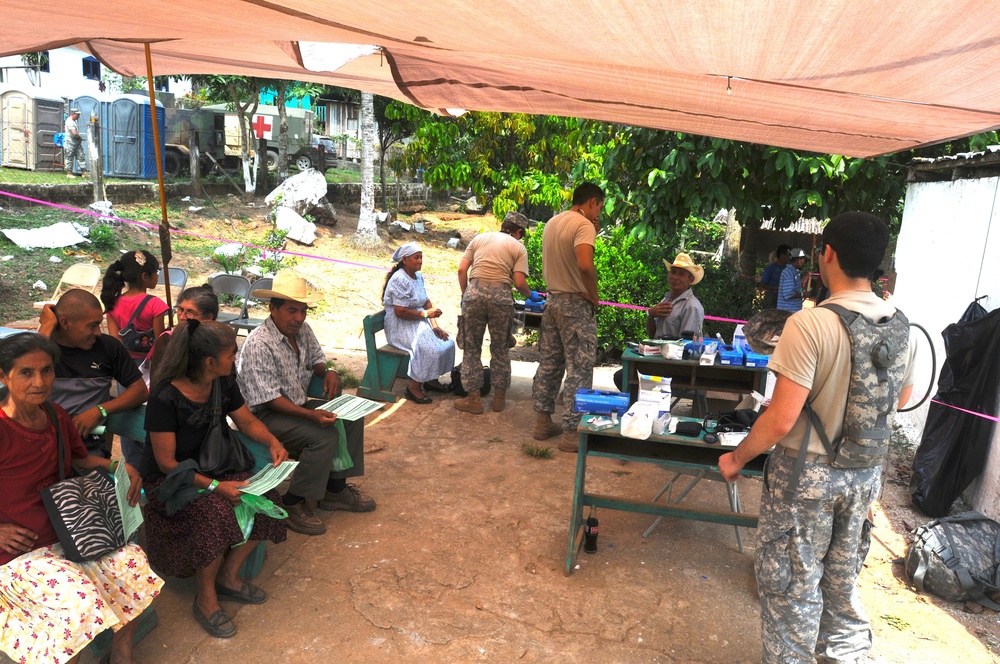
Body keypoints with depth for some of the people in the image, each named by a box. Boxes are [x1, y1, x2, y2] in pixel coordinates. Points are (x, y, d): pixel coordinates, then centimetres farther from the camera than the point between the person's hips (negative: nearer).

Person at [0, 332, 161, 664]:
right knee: (79, 598, -27)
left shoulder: (56, 416, 0)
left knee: (133, 560, -7)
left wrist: (120, 467, -3)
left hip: (65, 532, 7)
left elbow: (80, 458, 15)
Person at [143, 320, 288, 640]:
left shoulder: (224, 383, -5)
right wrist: (214, 486, -31)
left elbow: (248, 421, 8)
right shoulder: (165, 398, -24)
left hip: (212, 466, 7)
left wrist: (272, 442, -13)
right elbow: (166, 462, -21)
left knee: (262, 498, -16)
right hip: (169, 479, -6)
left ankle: (228, 577, 5)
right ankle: (205, 598, -9)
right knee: (216, 511, -33)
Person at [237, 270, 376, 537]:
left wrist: (328, 371, -6)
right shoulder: (259, 345, -25)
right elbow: (269, 398, -26)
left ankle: (335, 489, 8)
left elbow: (316, 358, 18)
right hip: (266, 415, -9)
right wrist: (311, 415, -34)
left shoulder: (302, 329, 1)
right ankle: (293, 504, -11)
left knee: (352, 417, -2)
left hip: (298, 403, 9)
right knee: (325, 436, -27)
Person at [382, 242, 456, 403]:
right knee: (431, 349, -26)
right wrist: (426, 313, -18)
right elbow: (400, 312, -24)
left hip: (418, 324, 9)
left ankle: (431, 380, 12)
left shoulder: (418, 277, 10)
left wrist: (435, 325, -1)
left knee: (448, 343, -3)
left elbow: (426, 302, 12)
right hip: (400, 328, -9)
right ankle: (414, 388, -12)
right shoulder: (399, 279, -18)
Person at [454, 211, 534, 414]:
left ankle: (474, 398, 13)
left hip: (474, 292, 1)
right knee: (500, 348, 13)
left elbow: (462, 270, 9)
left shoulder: (479, 238, 17)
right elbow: (519, 283, 0)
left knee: (472, 347, 10)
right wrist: (531, 295, 20)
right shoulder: (518, 247, 10)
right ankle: (499, 397, 23)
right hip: (501, 296, -1)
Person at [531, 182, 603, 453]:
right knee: (579, 368, -2)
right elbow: (585, 265, -29)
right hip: (576, 304, -8)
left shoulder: (552, 222, 12)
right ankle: (572, 432, 1)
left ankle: (543, 422, 21)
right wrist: (594, 295, -14)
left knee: (549, 363, 14)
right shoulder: (584, 224, -14)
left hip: (552, 300, 8)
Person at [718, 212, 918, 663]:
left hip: (808, 474, -6)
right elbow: (902, 397, 14)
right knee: (842, 580, 24)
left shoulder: (809, 324, -25)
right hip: (866, 474, 6)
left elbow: (781, 419, -24)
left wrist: (737, 459, -10)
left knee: (793, 585, 11)